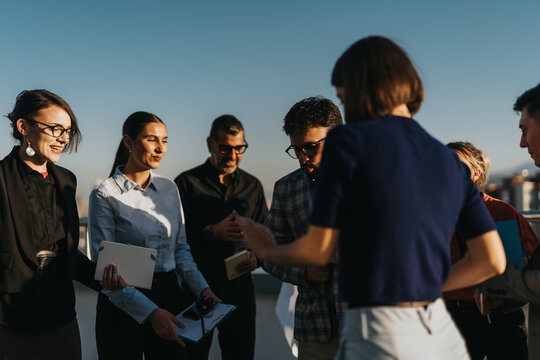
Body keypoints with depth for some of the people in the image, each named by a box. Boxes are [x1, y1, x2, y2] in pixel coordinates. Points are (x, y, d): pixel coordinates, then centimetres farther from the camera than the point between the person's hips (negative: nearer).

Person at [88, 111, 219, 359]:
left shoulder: (169, 189, 8)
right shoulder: (105, 195, -9)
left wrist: (202, 288, -4)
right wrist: (150, 311, -21)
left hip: (169, 295, 5)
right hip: (122, 304, -4)